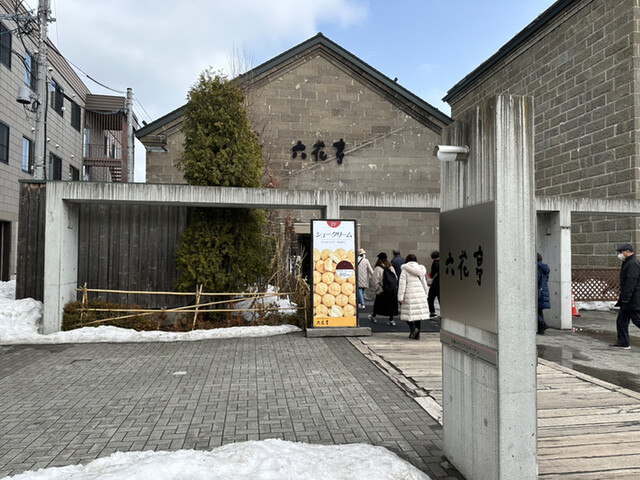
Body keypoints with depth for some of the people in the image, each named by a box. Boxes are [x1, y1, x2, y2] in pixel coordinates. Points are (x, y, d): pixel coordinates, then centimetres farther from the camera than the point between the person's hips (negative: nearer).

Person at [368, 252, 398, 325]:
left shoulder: (377, 269, -12)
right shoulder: (391, 268, 4)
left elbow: (376, 282, -13)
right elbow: (396, 278, 11)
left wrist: (377, 289, 0)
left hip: (382, 291, -4)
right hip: (393, 290, 4)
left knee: (377, 304, 14)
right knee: (391, 304, 10)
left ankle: (373, 316, 30)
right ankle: (391, 319, 10)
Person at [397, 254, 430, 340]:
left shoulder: (405, 270, -4)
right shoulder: (420, 270, 13)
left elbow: (402, 284, -9)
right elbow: (424, 283, 17)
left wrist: (400, 297, -8)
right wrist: (425, 295, 24)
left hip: (410, 295, -5)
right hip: (420, 295, 5)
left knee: (408, 313, 5)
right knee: (419, 313, 8)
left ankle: (413, 328, -16)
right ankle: (417, 335, 11)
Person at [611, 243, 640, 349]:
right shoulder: (628, 262, 17)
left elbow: (631, 281, -23)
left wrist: (625, 297, -23)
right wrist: (622, 295, 20)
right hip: (627, 299, 10)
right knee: (621, 321, 10)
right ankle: (623, 343, 13)